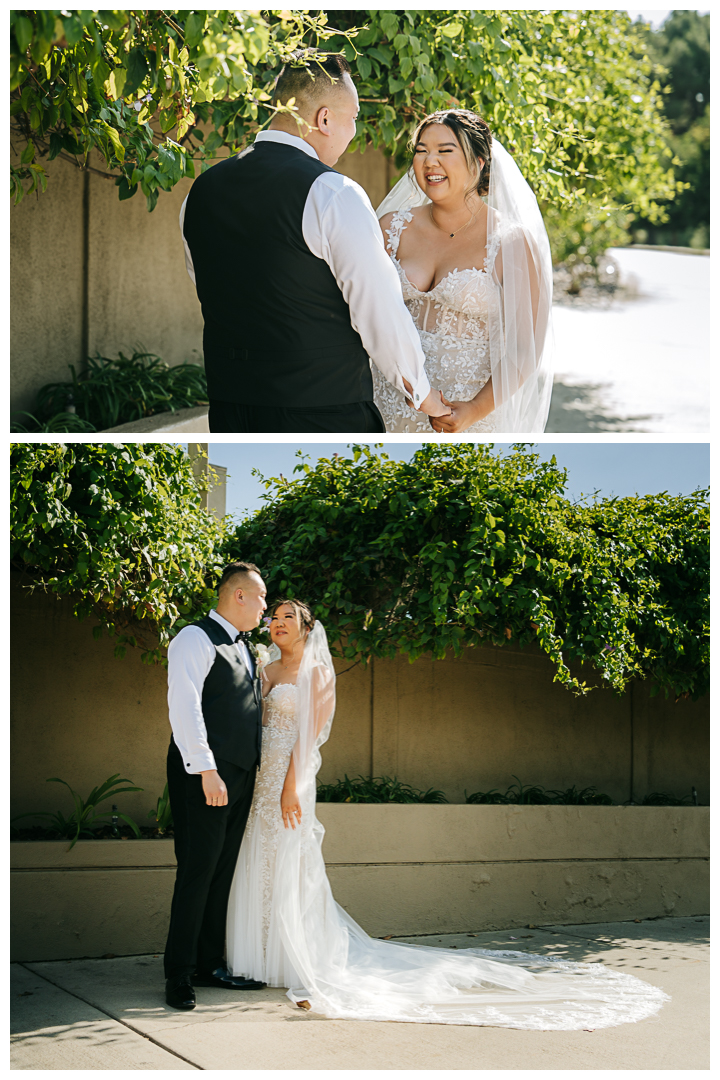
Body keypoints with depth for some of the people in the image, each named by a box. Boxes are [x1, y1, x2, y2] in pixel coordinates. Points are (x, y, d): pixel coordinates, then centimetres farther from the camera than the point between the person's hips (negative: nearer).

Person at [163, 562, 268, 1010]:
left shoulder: (244, 648, 21)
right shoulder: (196, 638, -8)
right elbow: (184, 706, -17)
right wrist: (206, 770, -23)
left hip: (240, 774, 9)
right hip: (205, 776, -9)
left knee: (222, 873, 11)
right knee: (197, 872, -8)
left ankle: (211, 965, 18)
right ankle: (180, 974, -3)